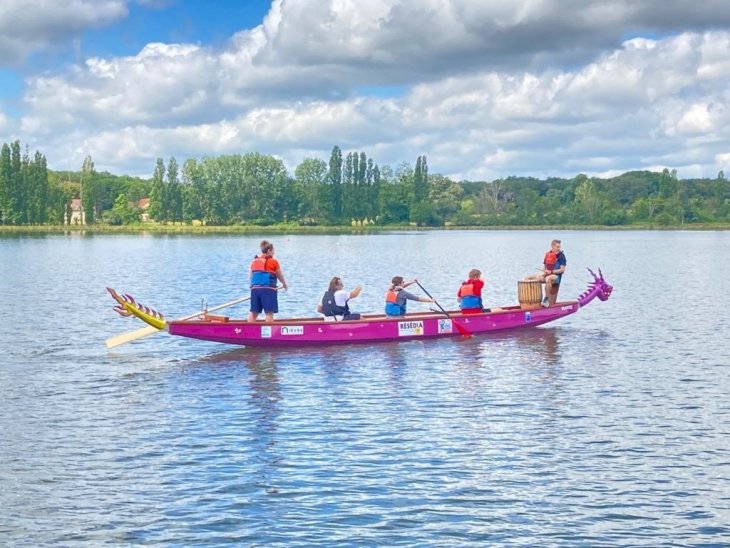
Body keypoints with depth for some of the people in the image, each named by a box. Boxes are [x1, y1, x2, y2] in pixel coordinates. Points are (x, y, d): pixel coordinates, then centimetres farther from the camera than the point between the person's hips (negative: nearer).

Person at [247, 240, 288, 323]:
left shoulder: (254, 262, 12)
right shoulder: (274, 262, -1)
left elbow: (251, 276, 16)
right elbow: (280, 276, 8)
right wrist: (284, 284, 27)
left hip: (255, 289, 5)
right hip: (268, 289, -5)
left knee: (253, 312, 10)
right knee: (269, 313, -2)